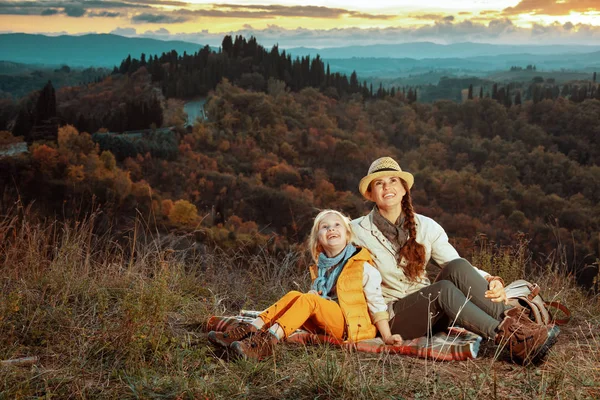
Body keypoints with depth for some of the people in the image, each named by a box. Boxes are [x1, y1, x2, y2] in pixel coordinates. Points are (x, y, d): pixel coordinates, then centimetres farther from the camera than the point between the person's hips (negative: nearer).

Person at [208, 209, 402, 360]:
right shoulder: (320, 268, 15)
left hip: (354, 327, -5)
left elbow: (377, 303, -3)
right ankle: (249, 330, -28)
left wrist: (386, 337, -9)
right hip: (326, 325, 6)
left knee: (308, 299, -26)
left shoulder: (363, 267, -2)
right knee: (293, 295, -14)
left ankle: (268, 341, -42)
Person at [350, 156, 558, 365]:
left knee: (457, 267, -27)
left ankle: (512, 321, -35)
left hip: (431, 311, 4)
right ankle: (512, 340, -41)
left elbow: (459, 267, -2)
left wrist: (491, 281, -21)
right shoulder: (358, 231, -4)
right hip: (392, 316, -4)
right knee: (444, 289, -34)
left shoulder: (426, 226, 4)